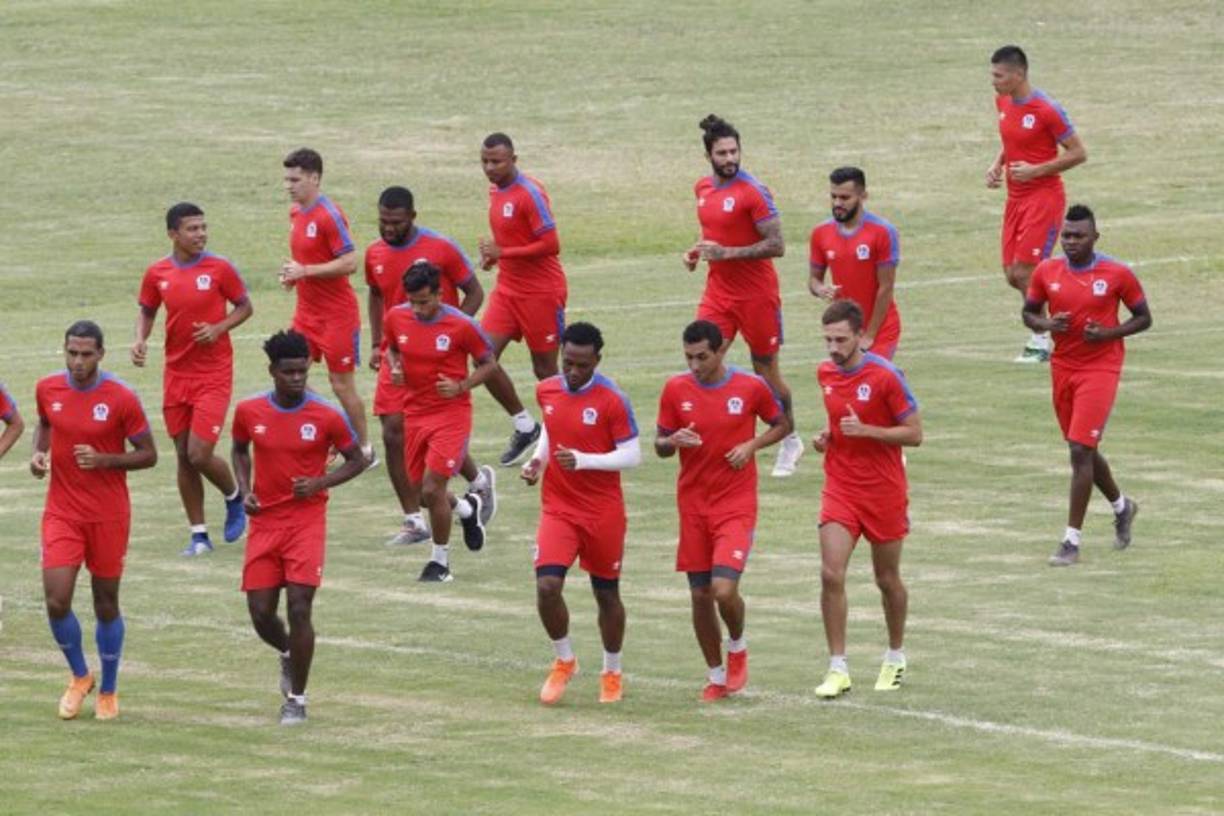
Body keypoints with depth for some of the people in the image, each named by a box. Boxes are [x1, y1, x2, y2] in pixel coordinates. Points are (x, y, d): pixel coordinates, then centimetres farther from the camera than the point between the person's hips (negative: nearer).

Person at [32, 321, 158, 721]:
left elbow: (148, 455, -5)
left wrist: (103, 460, -20)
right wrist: (38, 452, 0)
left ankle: (108, 691, 26)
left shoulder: (122, 399, -12)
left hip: (108, 516, -2)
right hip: (62, 512, 2)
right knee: (56, 601, -9)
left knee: (106, 605, 7)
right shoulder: (48, 389, -1)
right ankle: (79, 676, 17)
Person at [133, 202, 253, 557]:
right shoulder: (156, 274, 1)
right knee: (184, 457, 6)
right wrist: (140, 340, -5)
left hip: (214, 374, -4)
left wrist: (219, 328, -15)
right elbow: (146, 312, 15)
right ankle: (199, 534, 16)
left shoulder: (219, 268, -8)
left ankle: (234, 497, 20)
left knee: (200, 454, -11)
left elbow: (245, 307, 2)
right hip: (176, 374, 4)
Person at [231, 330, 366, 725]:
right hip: (264, 522, 3)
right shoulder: (249, 412, -1)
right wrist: (245, 489, 2)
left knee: (299, 608, -11)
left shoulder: (326, 416, -8)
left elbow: (356, 460, 4)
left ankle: (297, 698, 3)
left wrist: (320, 483, -12)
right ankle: (288, 654, 37)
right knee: (261, 613, 1)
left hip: (307, 521, -3)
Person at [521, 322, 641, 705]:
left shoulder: (612, 400, -14)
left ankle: (612, 673, 30)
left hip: (603, 513, -3)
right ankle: (564, 661, 9)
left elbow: (631, 456, -14)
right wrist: (538, 460, 3)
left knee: (607, 593, 10)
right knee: (547, 586, -14)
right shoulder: (546, 391, 2)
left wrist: (583, 460, -27)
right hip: (557, 508, 3)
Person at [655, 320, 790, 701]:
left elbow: (782, 425, 10)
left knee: (724, 590, -16)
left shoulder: (752, 387, -6)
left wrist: (752, 445, -8)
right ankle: (717, 676, 21)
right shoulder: (676, 390, -1)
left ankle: (738, 646, 15)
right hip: (693, 505, 3)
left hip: (736, 506, -3)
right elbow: (660, 445, 8)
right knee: (700, 595, 4)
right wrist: (674, 441, -16)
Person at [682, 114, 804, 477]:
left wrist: (727, 253, -23)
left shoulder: (754, 192, -15)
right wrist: (698, 251, 4)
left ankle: (790, 441, 27)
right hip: (718, 293, 6)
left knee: (766, 369, 7)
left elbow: (776, 245, -18)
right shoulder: (703, 188, 6)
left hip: (757, 294, -6)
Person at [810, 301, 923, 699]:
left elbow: (914, 434, -11)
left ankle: (895, 658, 32)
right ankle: (838, 670, -7)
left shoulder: (885, 375, -14)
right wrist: (825, 436, 1)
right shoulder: (825, 373, 3)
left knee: (887, 578, 11)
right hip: (840, 488, 3)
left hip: (884, 492, -3)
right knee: (831, 575, -12)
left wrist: (865, 430, -23)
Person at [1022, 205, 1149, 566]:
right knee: (1083, 450, 17)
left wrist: (1109, 333, -16)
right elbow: (1029, 312, 12)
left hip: (1100, 369, -5)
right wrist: (1046, 325, -11)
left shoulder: (1117, 274, -9)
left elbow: (1143, 318, 1)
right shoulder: (1047, 272, 0)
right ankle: (1121, 506, 44)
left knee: (1080, 451, -13)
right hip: (1063, 368, 5)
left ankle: (1072, 541, -9)